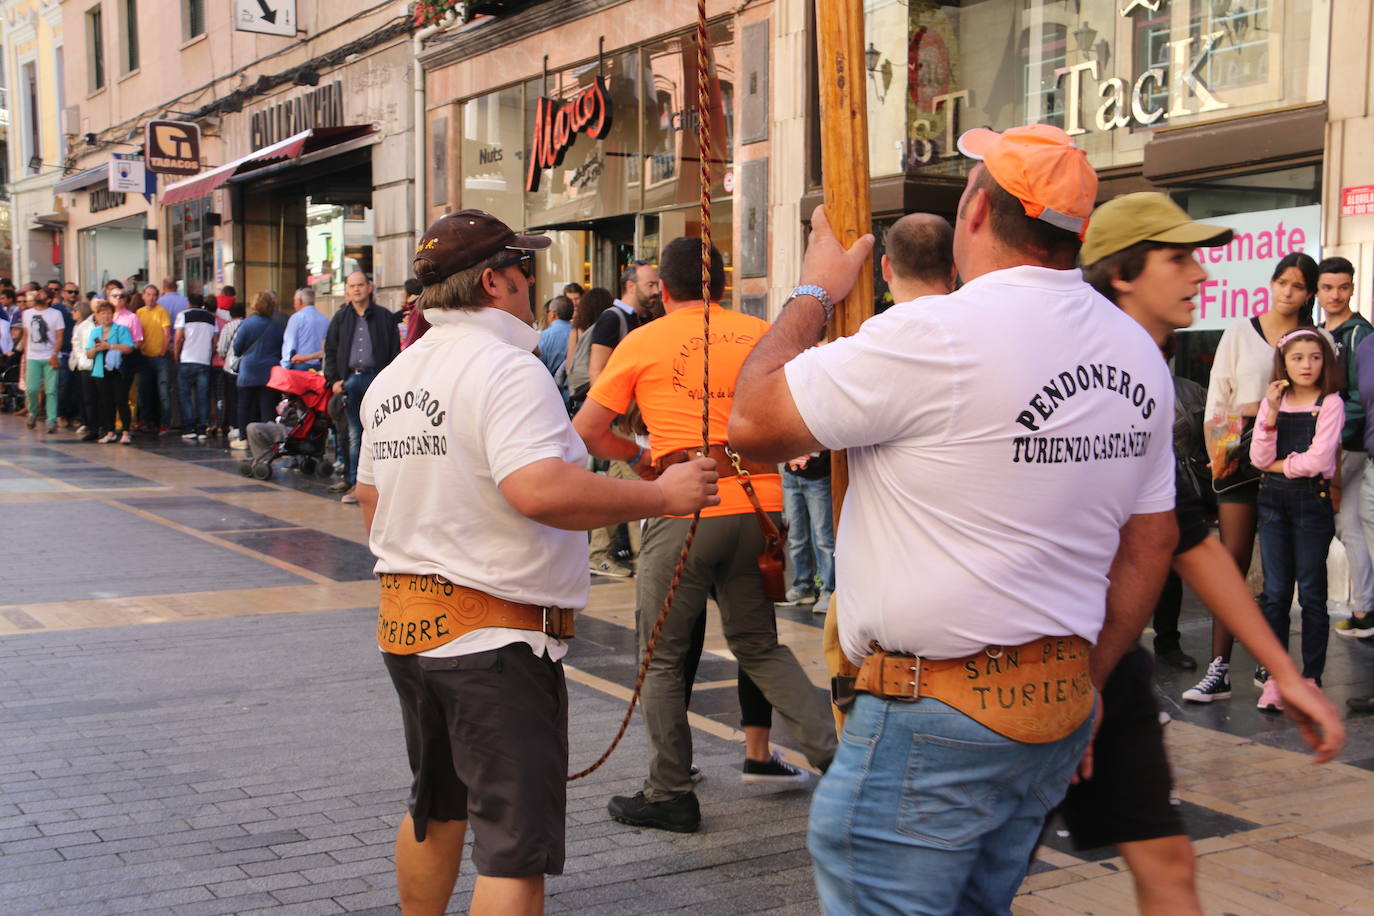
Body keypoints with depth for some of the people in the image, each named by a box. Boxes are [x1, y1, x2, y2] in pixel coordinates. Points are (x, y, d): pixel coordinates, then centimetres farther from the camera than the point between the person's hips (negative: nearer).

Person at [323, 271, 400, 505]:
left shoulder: (385, 318, 6)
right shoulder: (340, 318, 14)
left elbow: (394, 352, 4)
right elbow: (330, 351, 15)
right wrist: (333, 380, 3)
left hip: (376, 378, -2)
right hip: (350, 378, 2)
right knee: (354, 434, 2)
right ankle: (352, 480, 6)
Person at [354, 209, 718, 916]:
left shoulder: (391, 378, 11)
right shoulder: (506, 368, -17)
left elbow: (370, 496, 21)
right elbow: (540, 489, -32)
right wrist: (662, 495, -23)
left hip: (405, 620, 9)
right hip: (494, 638, -9)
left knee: (435, 808, 27)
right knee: (516, 847, -1)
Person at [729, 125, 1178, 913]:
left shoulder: (938, 336, -18)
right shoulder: (1136, 354, 7)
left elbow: (756, 421, -13)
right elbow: (1151, 543, 12)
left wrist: (815, 292, 2)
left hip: (934, 716, -8)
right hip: (1060, 711, 8)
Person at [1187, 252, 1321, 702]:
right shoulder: (1240, 333, 6)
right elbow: (1217, 393, 6)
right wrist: (1217, 445, -4)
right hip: (1241, 452, 0)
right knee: (1234, 559, -4)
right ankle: (1219, 669, -5)